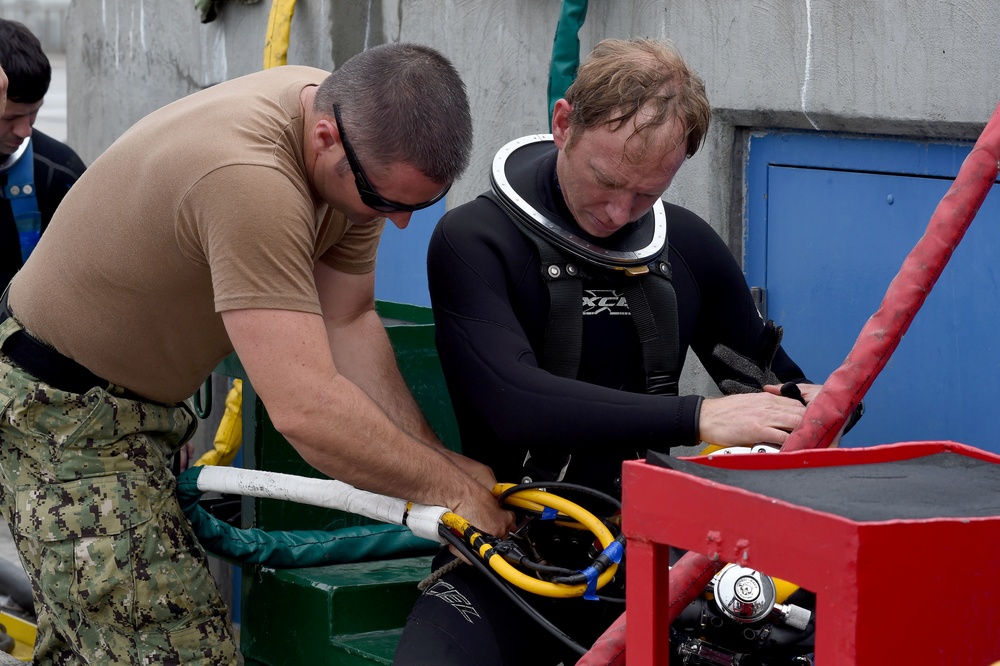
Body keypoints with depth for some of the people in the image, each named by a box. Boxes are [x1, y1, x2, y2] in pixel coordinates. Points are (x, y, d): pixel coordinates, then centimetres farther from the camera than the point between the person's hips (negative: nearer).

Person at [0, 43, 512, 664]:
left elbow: (348, 322, -1)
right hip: (59, 413, -9)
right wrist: (449, 489, -26)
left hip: (141, 399, 9)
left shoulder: (369, 154, -9)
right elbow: (307, 409, -39)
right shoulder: (248, 178, -38)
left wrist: (438, 461, -10)